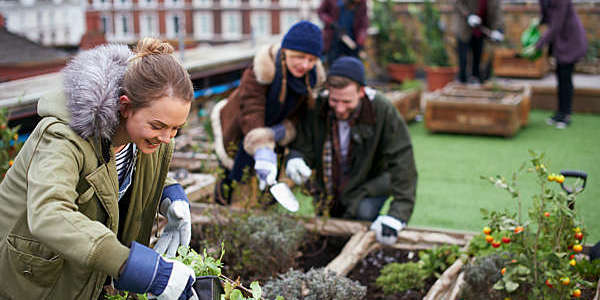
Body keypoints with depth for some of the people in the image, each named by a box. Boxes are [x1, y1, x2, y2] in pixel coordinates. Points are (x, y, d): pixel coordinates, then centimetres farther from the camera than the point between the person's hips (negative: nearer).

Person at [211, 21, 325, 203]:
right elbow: (250, 111, -41)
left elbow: (297, 115, -10)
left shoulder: (313, 76, -12)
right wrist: (262, 150, -56)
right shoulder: (261, 70, -31)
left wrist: (283, 130, -34)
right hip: (238, 136, -5)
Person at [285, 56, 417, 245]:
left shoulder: (384, 112, -28)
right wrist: (295, 159, -39)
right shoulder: (317, 108, -19)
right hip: (329, 190, 3)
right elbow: (303, 147, -12)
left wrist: (397, 215, -40)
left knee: (364, 212, -29)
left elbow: (402, 165, -30)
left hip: (370, 185, -3)